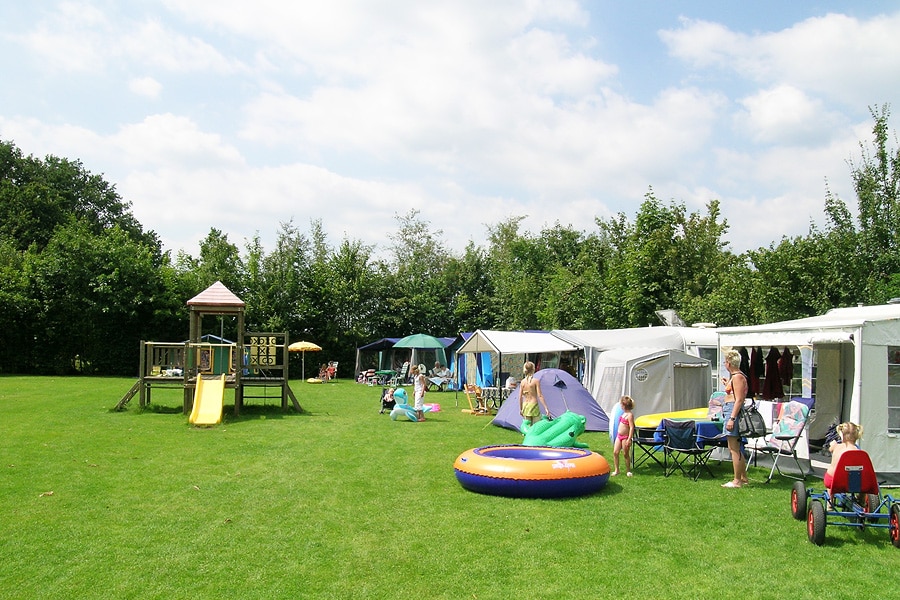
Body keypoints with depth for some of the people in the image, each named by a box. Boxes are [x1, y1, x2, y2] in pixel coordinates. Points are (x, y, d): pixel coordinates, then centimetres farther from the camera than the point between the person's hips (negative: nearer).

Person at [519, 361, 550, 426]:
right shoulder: (536, 381, -9)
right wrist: (546, 408, -11)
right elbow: (540, 396, -12)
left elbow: (520, 397, 7)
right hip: (533, 405, -5)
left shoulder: (522, 382, 4)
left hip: (525, 406, 5)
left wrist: (520, 409, 17)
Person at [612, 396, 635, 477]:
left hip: (625, 437, -8)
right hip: (619, 436, 8)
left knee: (626, 454, 4)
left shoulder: (630, 415, -17)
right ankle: (616, 470, 10)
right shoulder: (624, 413, 10)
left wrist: (629, 439, -24)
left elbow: (631, 428, -21)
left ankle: (628, 471, 18)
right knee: (615, 452, 3)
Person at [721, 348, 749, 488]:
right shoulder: (735, 376, 16)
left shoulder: (737, 377, -14)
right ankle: (744, 478, 24)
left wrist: (732, 418, -23)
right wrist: (727, 384, 28)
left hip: (733, 411, -11)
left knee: (734, 448, -5)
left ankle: (737, 481, 0)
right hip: (731, 411, 11)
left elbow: (739, 400, -19)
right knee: (735, 448, 16)